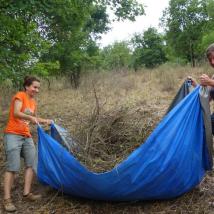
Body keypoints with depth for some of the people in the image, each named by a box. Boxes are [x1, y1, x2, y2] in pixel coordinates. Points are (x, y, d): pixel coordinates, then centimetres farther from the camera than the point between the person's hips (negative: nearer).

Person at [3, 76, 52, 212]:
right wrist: (31, 117, -34)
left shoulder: (33, 102, 15)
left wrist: (45, 121, 13)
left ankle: (27, 193, 8)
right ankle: (7, 199, -4)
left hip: (27, 137, 8)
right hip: (13, 135, -8)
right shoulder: (20, 96, -7)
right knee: (13, 167, -10)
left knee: (32, 163, 1)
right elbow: (16, 113, -22)